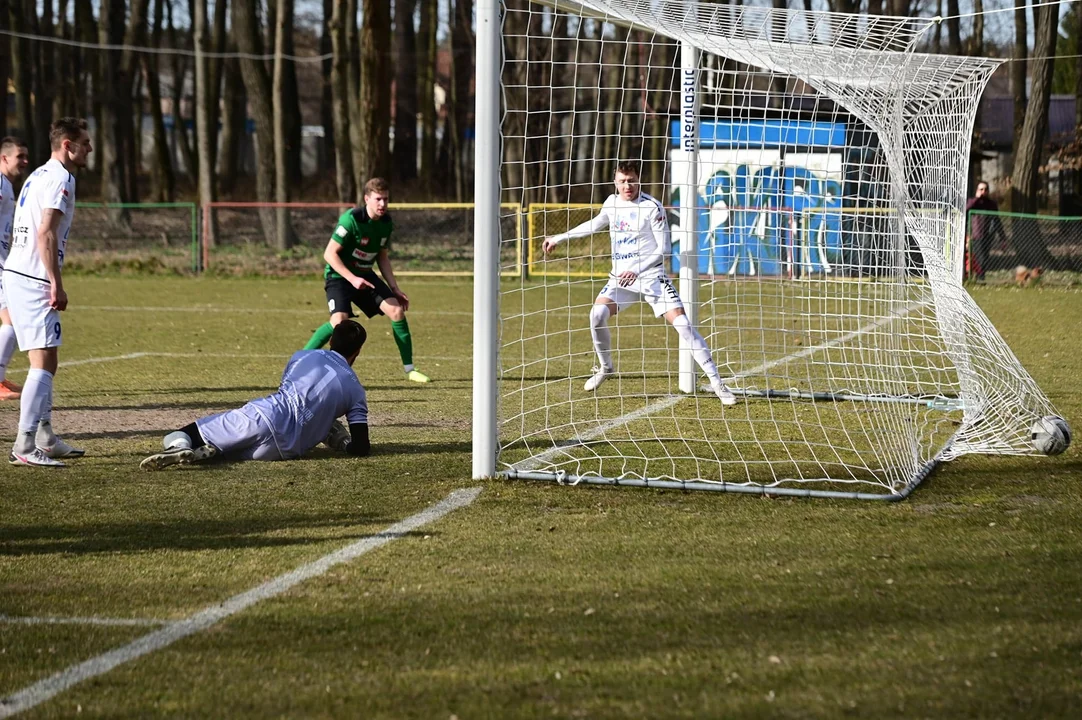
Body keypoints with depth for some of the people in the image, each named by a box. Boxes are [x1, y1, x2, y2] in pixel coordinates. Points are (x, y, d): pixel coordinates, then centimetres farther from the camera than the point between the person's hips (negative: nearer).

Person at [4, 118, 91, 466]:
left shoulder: (38, 176, 19)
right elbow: (45, 233, -21)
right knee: (44, 363, -12)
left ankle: (45, 440, 22)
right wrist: (57, 285, -21)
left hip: (15, 274, 10)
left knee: (45, 362, 17)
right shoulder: (59, 179, -11)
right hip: (33, 280, -10)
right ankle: (24, 447, -16)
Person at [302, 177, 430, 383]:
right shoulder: (351, 219, -23)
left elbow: (382, 258, 13)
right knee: (340, 321, -27)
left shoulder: (386, 223, 0)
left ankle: (409, 369, 2)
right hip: (339, 275, -6)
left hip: (364, 275, 6)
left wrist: (394, 288, 8)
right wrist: (352, 279, -29)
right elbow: (330, 254, -21)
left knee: (396, 310, -8)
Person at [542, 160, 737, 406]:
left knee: (682, 324, -16)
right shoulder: (612, 202, 6)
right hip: (621, 277, 5)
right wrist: (559, 238, 30)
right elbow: (595, 224, 27)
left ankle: (716, 382, -13)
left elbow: (664, 249, -11)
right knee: (597, 314, -19)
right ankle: (605, 367, 7)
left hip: (651, 276, -5)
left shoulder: (652, 207, -12)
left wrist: (638, 270, -22)